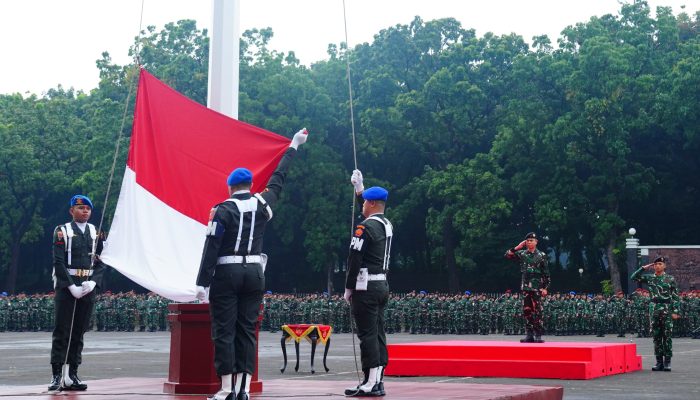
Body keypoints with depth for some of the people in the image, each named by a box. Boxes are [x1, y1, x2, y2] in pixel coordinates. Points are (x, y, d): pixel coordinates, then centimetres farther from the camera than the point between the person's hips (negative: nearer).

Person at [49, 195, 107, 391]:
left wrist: (93, 282, -8)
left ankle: (71, 375, 9)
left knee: (79, 332, 5)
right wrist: (72, 286, -14)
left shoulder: (96, 233, 12)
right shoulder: (62, 231, 0)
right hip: (65, 287, -4)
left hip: (88, 287, 4)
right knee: (61, 332, -4)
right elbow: (59, 263, -6)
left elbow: (101, 262, 9)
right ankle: (57, 376, -4)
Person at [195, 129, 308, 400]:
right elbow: (278, 178, 20)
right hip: (255, 273, 4)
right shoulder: (263, 204, 5)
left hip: (227, 274, -4)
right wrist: (293, 147, 33)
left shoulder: (223, 210, -7)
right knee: (247, 331, 6)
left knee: (224, 331, -1)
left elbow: (212, 247, -12)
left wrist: (202, 283, -11)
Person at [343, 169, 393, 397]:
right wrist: (359, 187, 41)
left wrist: (348, 288, -8)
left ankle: (370, 384, -10)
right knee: (378, 333, 8)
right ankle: (378, 382, 9)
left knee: (367, 335, -9)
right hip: (383, 285, 9)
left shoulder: (366, 227, -13)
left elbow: (354, 259, -15)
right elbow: (370, 212, 35)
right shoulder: (387, 224, 13)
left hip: (366, 287, -9)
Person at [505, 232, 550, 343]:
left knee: (537, 311, -5)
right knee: (526, 311, 3)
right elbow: (507, 255, 1)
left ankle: (538, 335, -2)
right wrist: (517, 247, -5)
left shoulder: (541, 255, 1)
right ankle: (529, 335, 8)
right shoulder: (522, 254, 9)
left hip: (537, 287, -3)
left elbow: (546, 273, 1)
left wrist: (545, 288, -5)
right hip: (525, 287, 3)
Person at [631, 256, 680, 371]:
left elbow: (675, 297, -1)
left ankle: (667, 362, 1)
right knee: (656, 337, 4)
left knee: (667, 336, -3)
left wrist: (675, 311, -8)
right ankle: (659, 362, 9)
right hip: (654, 309, 3)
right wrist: (644, 268, 0)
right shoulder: (649, 278, 10)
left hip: (667, 310, -3)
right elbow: (634, 277, 6)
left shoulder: (670, 279, 1)